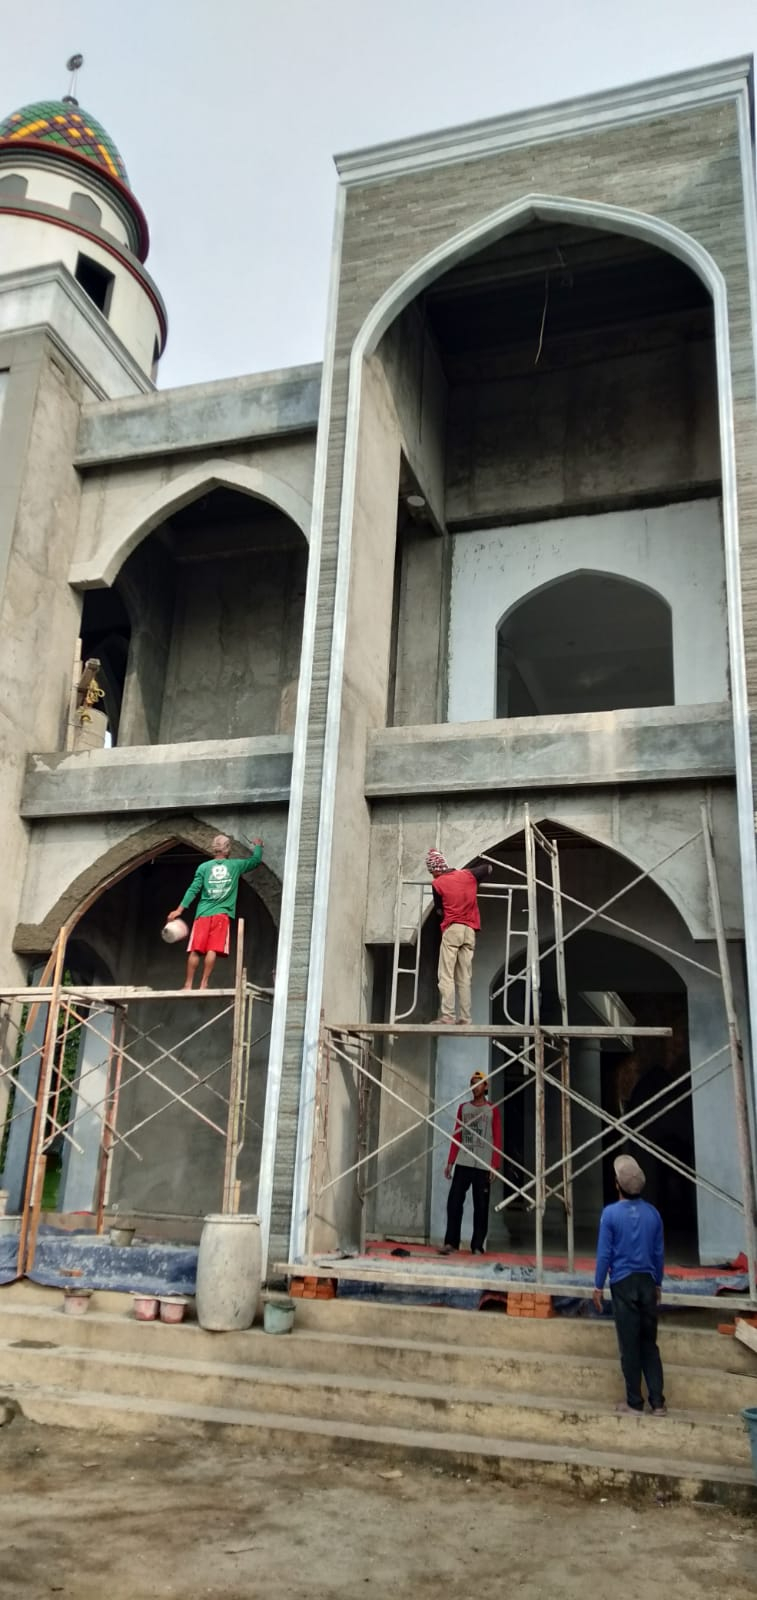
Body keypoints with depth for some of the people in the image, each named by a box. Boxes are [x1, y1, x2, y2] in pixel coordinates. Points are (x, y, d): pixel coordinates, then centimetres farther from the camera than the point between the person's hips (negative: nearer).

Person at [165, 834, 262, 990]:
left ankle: (188, 985, 2)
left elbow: (193, 890, 0)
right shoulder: (235, 865, 6)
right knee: (212, 950, -6)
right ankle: (203, 984, -10)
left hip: (203, 914, 1)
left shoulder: (204, 867, 6)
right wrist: (258, 846, 40)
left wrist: (180, 910, 1)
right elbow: (256, 860, 21)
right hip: (222, 914, -1)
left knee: (195, 951, 1)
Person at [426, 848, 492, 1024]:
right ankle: (465, 1019, 0)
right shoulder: (468, 874, 10)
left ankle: (447, 1017, -16)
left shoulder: (437, 884, -1)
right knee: (464, 979, 4)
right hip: (470, 931, 5)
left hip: (451, 929, -5)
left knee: (446, 977, -6)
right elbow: (488, 869, 27)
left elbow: (439, 911, 5)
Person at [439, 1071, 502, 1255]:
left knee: (481, 1207, 0)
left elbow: (497, 1140, 0)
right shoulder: (463, 1108, 14)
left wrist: (495, 1166, -9)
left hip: (483, 1166, -2)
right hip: (462, 1164, 2)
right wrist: (450, 1162, 7)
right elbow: (456, 1136, 13)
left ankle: (477, 1246, 6)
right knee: (454, 1202, -6)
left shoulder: (492, 1110, 5)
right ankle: (451, 1242, 0)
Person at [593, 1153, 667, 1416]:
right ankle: (657, 1402, 10)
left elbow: (604, 1253, -8)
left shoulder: (610, 1213, -10)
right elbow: (659, 1252, 8)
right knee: (649, 1343, 11)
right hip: (647, 1282, 4)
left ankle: (634, 1402, 10)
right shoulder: (652, 1213, 2)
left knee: (630, 1345, 4)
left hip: (623, 1283, -3)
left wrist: (598, 1286, 0)